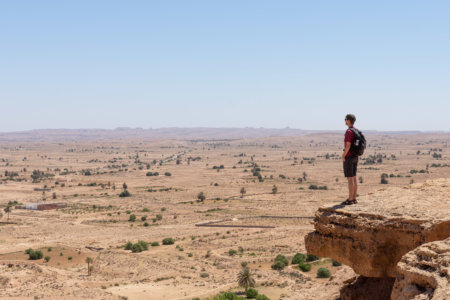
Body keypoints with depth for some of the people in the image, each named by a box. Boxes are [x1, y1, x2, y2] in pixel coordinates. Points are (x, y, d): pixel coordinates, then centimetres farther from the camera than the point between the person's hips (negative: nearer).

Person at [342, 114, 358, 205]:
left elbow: (348, 146, -25)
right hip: (355, 157, 9)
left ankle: (350, 200, -4)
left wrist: (343, 156, -13)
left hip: (349, 157, -9)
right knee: (354, 178, 11)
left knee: (350, 179, -6)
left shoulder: (349, 131, -19)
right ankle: (354, 199, 15)